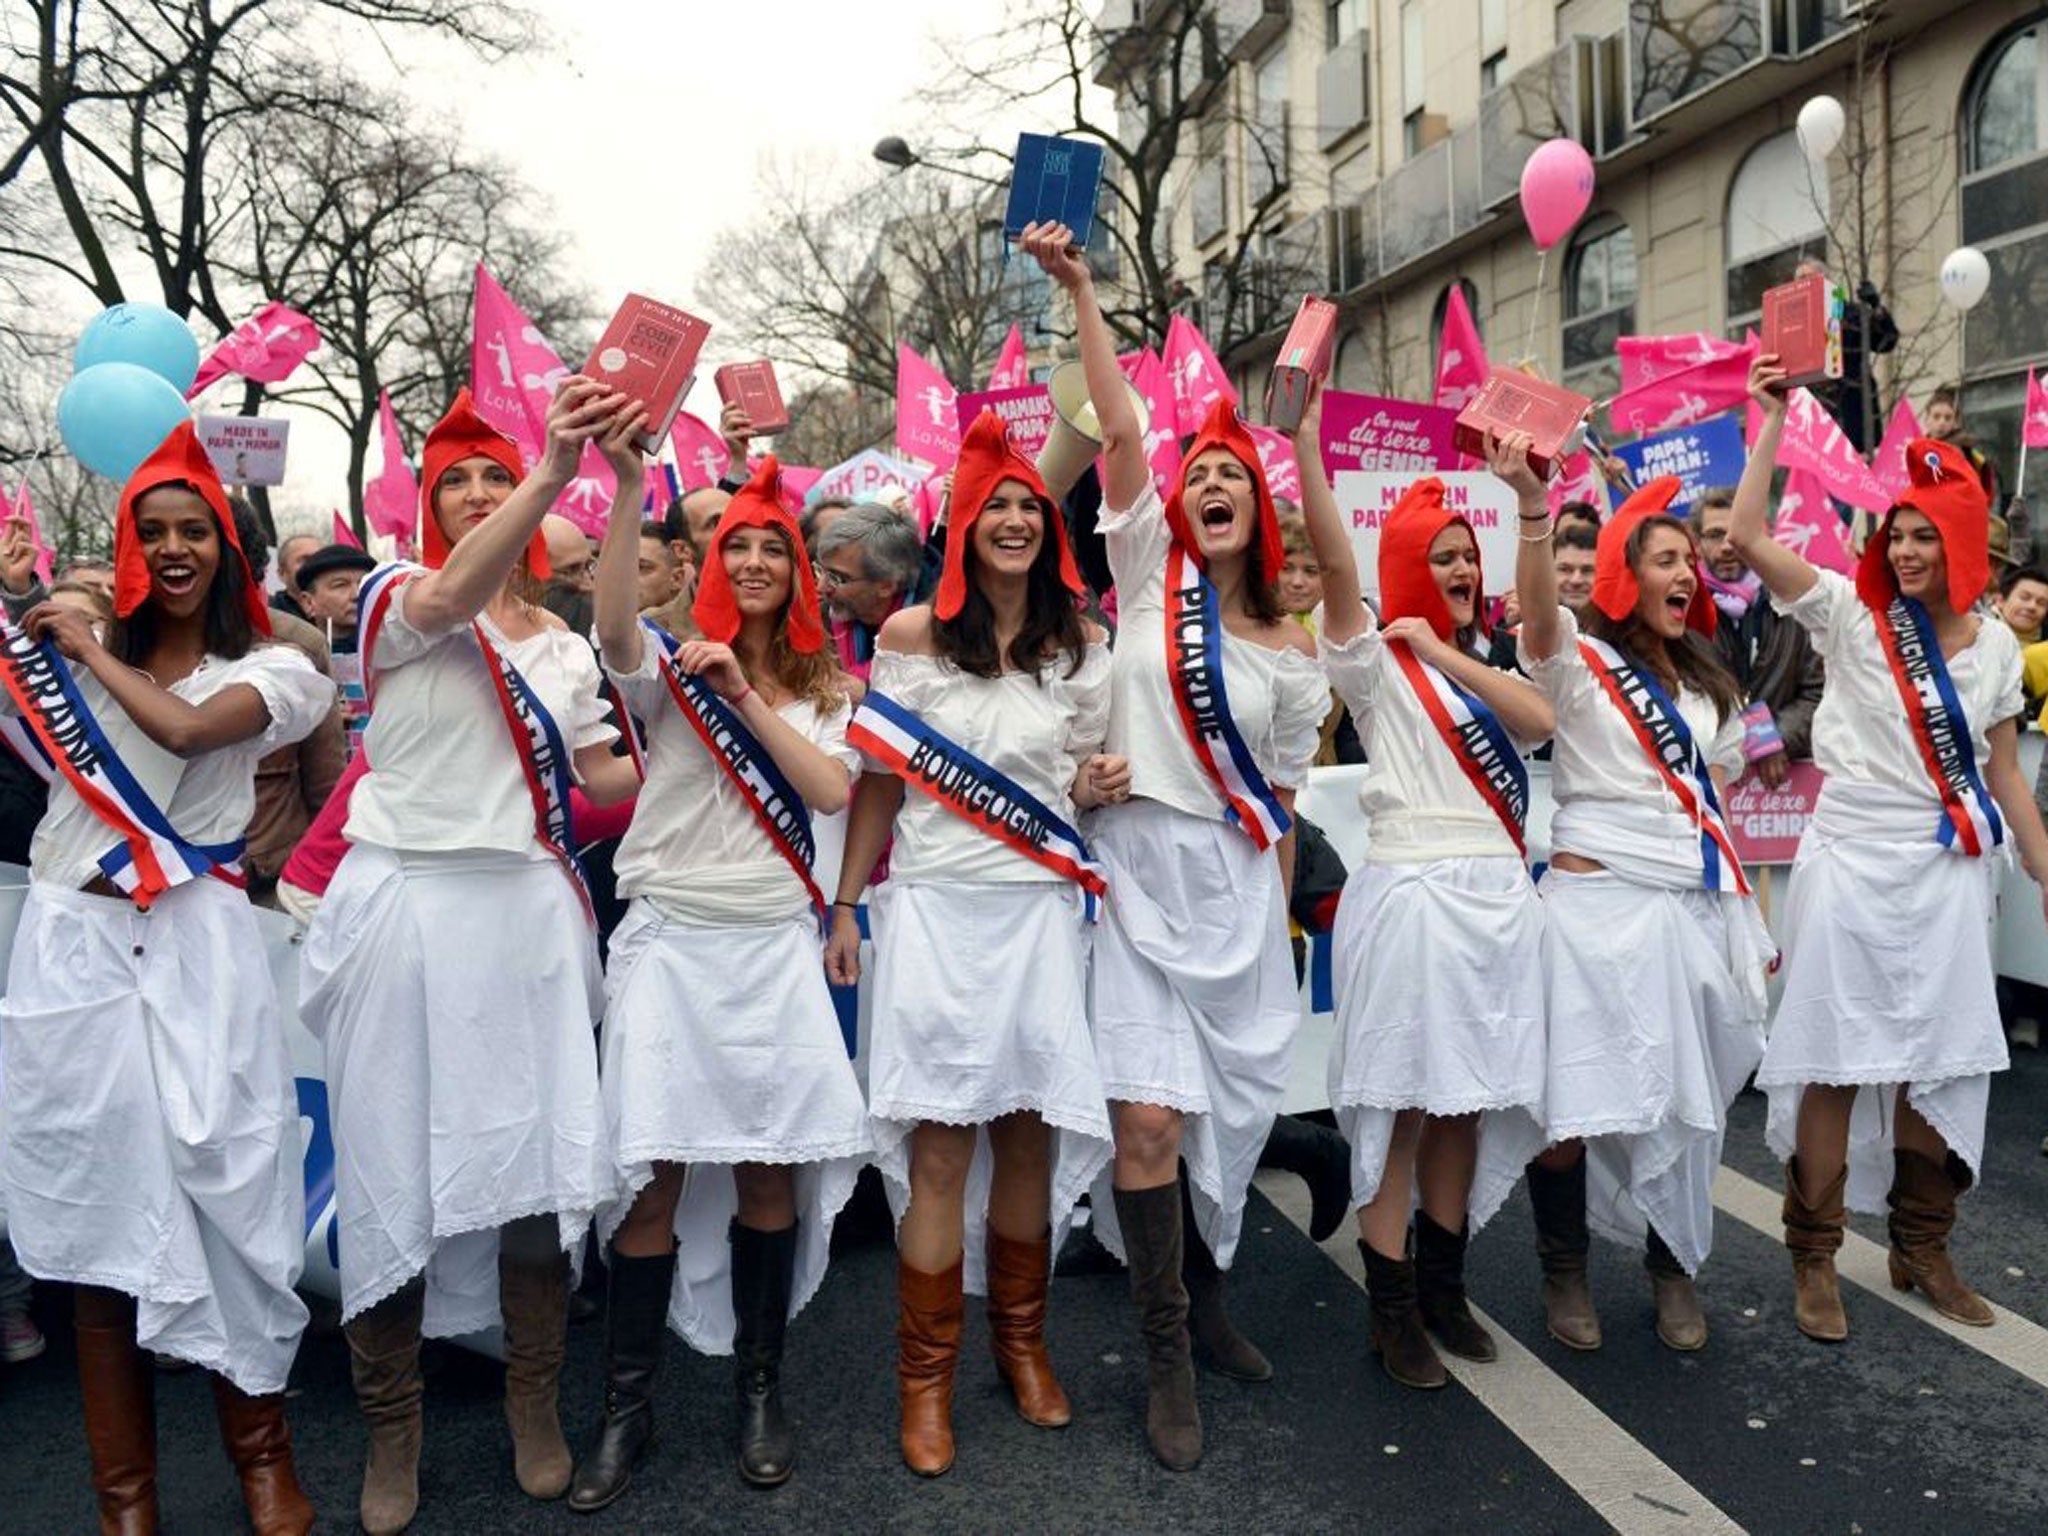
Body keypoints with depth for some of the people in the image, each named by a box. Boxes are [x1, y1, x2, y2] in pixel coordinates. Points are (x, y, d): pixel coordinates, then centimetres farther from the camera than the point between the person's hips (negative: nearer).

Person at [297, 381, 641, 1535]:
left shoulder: (566, 648, 16)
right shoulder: (395, 600, 1)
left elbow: (600, 780, 19)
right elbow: (452, 599, -24)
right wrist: (558, 467, -36)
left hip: (526, 913, 3)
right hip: (405, 908, -3)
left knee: (541, 1152, 1)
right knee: (395, 1160, 2)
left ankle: (536, 1403, 21)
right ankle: (393, 1425, 20)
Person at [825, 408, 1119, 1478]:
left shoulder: (1079, 644, 7)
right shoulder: (911, 635, 1)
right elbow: (879, 780, 4)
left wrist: (1101, 784, -6)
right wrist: (846, 907, 3)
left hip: (1042, 908, 2)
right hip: (936, 908, -2)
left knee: (1029, 1133, 8)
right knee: (939, 1145, -3)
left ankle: (1020, 1340, 28)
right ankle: (926, 1375, 12)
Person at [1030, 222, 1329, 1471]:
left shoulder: (1293, 649, 6)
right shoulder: (1151, 574, 2)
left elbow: (1282, 798, 10)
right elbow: (1122, 430, -7)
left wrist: (1281, 921, 10)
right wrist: (1080, 291, -13)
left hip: (1241, 888, 2)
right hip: (1143, 870, -2)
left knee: (1232, 1112, 9)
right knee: (1150, 1117, -8)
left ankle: (1204, 1293, 34)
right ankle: (1168, 1359, 6)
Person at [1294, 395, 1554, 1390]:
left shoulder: (1478, 664, 18)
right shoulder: (1375, 659, -2)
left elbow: (1541, 721, -1)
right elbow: (1336, 563, -19)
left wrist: (1447, 653, -7)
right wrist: (1305, 437, -29)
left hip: (1497, 896, 6)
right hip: (1413, 892, -6)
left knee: (1467, 1102, 10)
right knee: (1400, 1106, -2)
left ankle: (1444, 1286, 22)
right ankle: (1392, 1310, 8)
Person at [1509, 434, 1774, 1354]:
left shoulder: (1704, 683, 18)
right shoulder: (1579, 663, -2)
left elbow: (1714, 808, 21)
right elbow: (1539, 613, -25)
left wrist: (1751, 914, 15)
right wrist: (1532, 503, -41)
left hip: (1695, 911, 6)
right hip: (1597, 904, -6)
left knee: (1687, 1101, 7)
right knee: (1574, 1102, -5)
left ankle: (1673, 1270, 25)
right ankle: (1564, 1272, 14)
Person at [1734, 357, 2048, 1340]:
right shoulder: (1852, 613, -3)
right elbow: (1749, 537, -16)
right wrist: (1773, 420, -15)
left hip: (1950, 871, 4)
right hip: (1852, 861, -4)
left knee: (1940, 1060, 9)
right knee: (1836, 1059, -1)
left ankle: (1922, 1249, 25)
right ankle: (1814, 1258, 10)